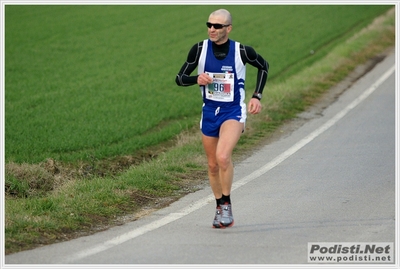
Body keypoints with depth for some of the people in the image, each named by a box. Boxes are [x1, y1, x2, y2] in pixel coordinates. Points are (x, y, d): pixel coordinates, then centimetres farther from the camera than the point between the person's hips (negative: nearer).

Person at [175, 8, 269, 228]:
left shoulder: (242, 51, -13)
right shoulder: (199, 50, -8)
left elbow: (264, 66, 7)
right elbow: (180, 78, -1)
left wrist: (256, 96, -2)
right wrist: (197, 79, -23)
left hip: (233, 112, -4)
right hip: (209, 111, 4)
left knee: (223, 157, -25)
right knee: (212, 165, 12)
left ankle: (227, 204, -7)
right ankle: (220, 208, 32)